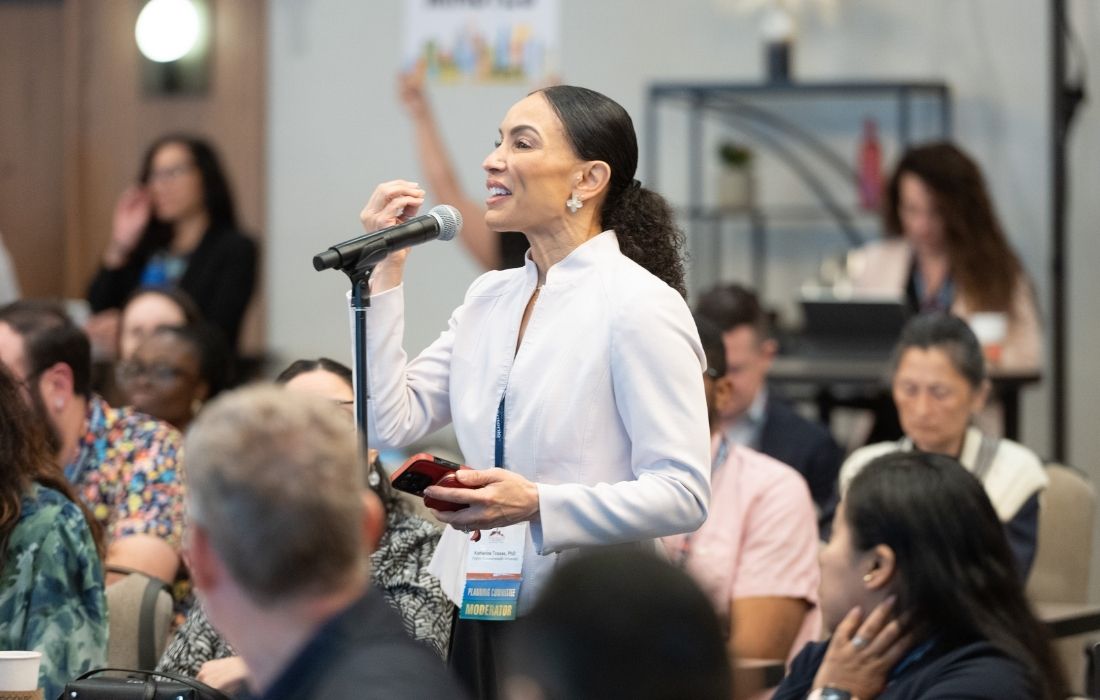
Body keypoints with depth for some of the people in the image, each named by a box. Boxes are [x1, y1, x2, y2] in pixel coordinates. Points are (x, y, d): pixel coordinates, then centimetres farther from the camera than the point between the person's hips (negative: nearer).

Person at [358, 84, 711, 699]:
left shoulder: (641, 306, -11)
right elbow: (391, 423, 4)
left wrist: (538, 505, -26)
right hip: (480, 618, 6)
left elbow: (684, 493, -17)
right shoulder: (490, 297, 11)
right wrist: (384, 273, 3)